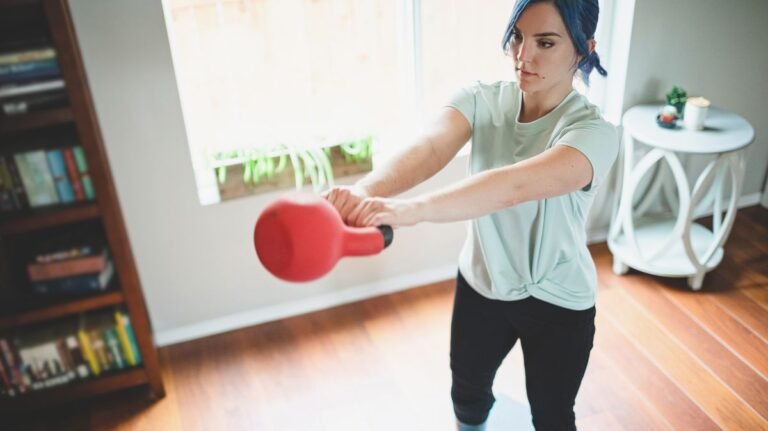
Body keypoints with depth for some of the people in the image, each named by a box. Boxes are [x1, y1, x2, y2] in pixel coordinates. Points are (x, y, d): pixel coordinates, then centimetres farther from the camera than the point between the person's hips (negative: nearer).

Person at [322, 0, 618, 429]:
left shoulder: (594, 132, -27)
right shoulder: (481, 100, -14)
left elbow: (514, 185, -46)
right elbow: (429, 148, -34)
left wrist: (413, 209, -61)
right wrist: (364, 191, -55)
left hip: (556, 302, -4)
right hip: (481, 283, 4)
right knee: (467, 391, 27)